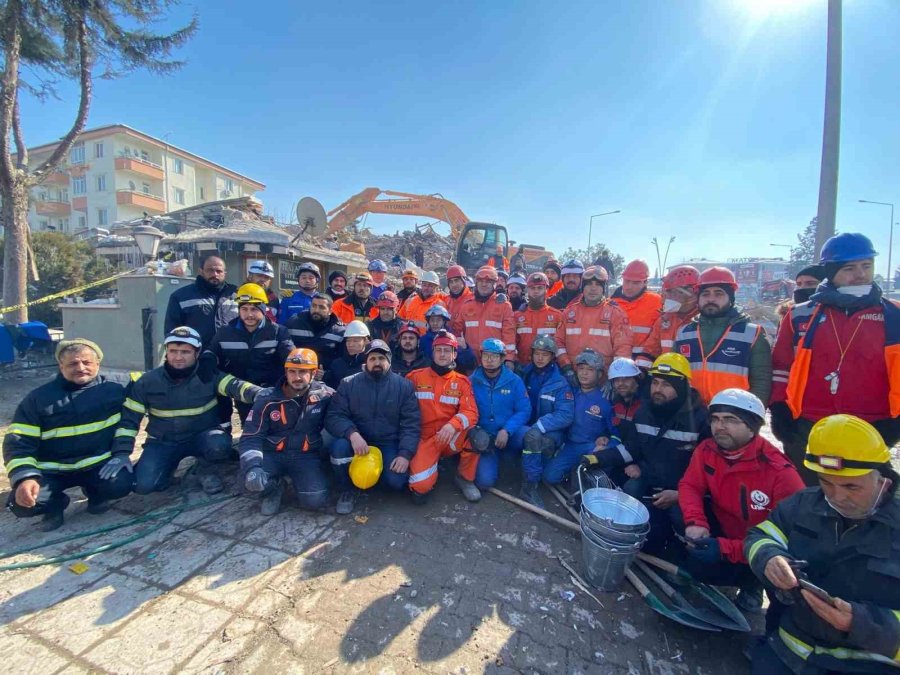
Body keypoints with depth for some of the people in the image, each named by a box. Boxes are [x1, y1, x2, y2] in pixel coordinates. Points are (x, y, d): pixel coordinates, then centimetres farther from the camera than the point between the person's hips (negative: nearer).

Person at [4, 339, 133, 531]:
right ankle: (55, 503, 13)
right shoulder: (38, 398, -3)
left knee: (120, 485, -28)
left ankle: (94, 492, 10)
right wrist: (25, 477, -21)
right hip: (52, 470, 1)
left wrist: (121, 453, -12)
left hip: (99, 463, -1)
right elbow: (18, 441, -6)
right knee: (22, 503, -24)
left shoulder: (114, 391, -2)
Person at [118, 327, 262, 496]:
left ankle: (205, 468, 2)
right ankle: (169, 465, 16)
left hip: (202, 436, -1)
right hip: (163, 442, 2)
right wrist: (122, 454, -11)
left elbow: (235, 386, -28)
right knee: (143, 484, -20)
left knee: (220, 445, -34)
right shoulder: (148, 381, -5)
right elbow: (129, 418, -1)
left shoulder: (208, 376, -12)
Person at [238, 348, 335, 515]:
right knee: (252, 481, -30)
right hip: (272, 454, 1)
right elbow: (251, 437, -9)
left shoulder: (324, 395, -9)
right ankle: (273, 489, 8)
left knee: (316, 500, -22)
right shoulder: (267, 398, -7)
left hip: (306, 456, 0)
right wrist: (252, 467, -25)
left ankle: (297, 482, 14)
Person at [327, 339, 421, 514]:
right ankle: (346, 491, -1)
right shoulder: (349, 384, -4)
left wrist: (405, 454, -20)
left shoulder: (404, 385, -4)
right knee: (339, 446, -30)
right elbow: (333, 417, -9)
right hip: (357, 441, 1)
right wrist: (352, 433, -29)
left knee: (396, 481, -23)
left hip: (389, 445, 0)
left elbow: (411, 423, -7)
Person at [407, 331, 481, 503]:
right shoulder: (415, 377, 0)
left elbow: (471, 413, -11)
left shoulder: (462, 381, 2)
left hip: (452, 440, 2)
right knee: (421, 485, -25)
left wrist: (452, 425, -30)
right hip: (424, 439, -1)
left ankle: (465, 478, -2)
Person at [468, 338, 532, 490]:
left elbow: (524, 410, -8)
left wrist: (507, 430, -21)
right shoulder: (472, 381, -5)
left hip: (509, 434, 1)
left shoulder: (514, 381, -5)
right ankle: (492, 460, 18)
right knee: (485, 481, -18)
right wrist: (473, 431, -21)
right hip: (484, 437, 0)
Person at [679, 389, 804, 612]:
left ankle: (750, 579, 7)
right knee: (676, 511, -22)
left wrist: (727, 549, -33)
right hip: (723, 526, 5)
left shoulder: (780, 472, -27)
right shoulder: (706, 449, -12)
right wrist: (695, 522, -30)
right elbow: (689, 486, -9)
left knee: (699, 566, -23)